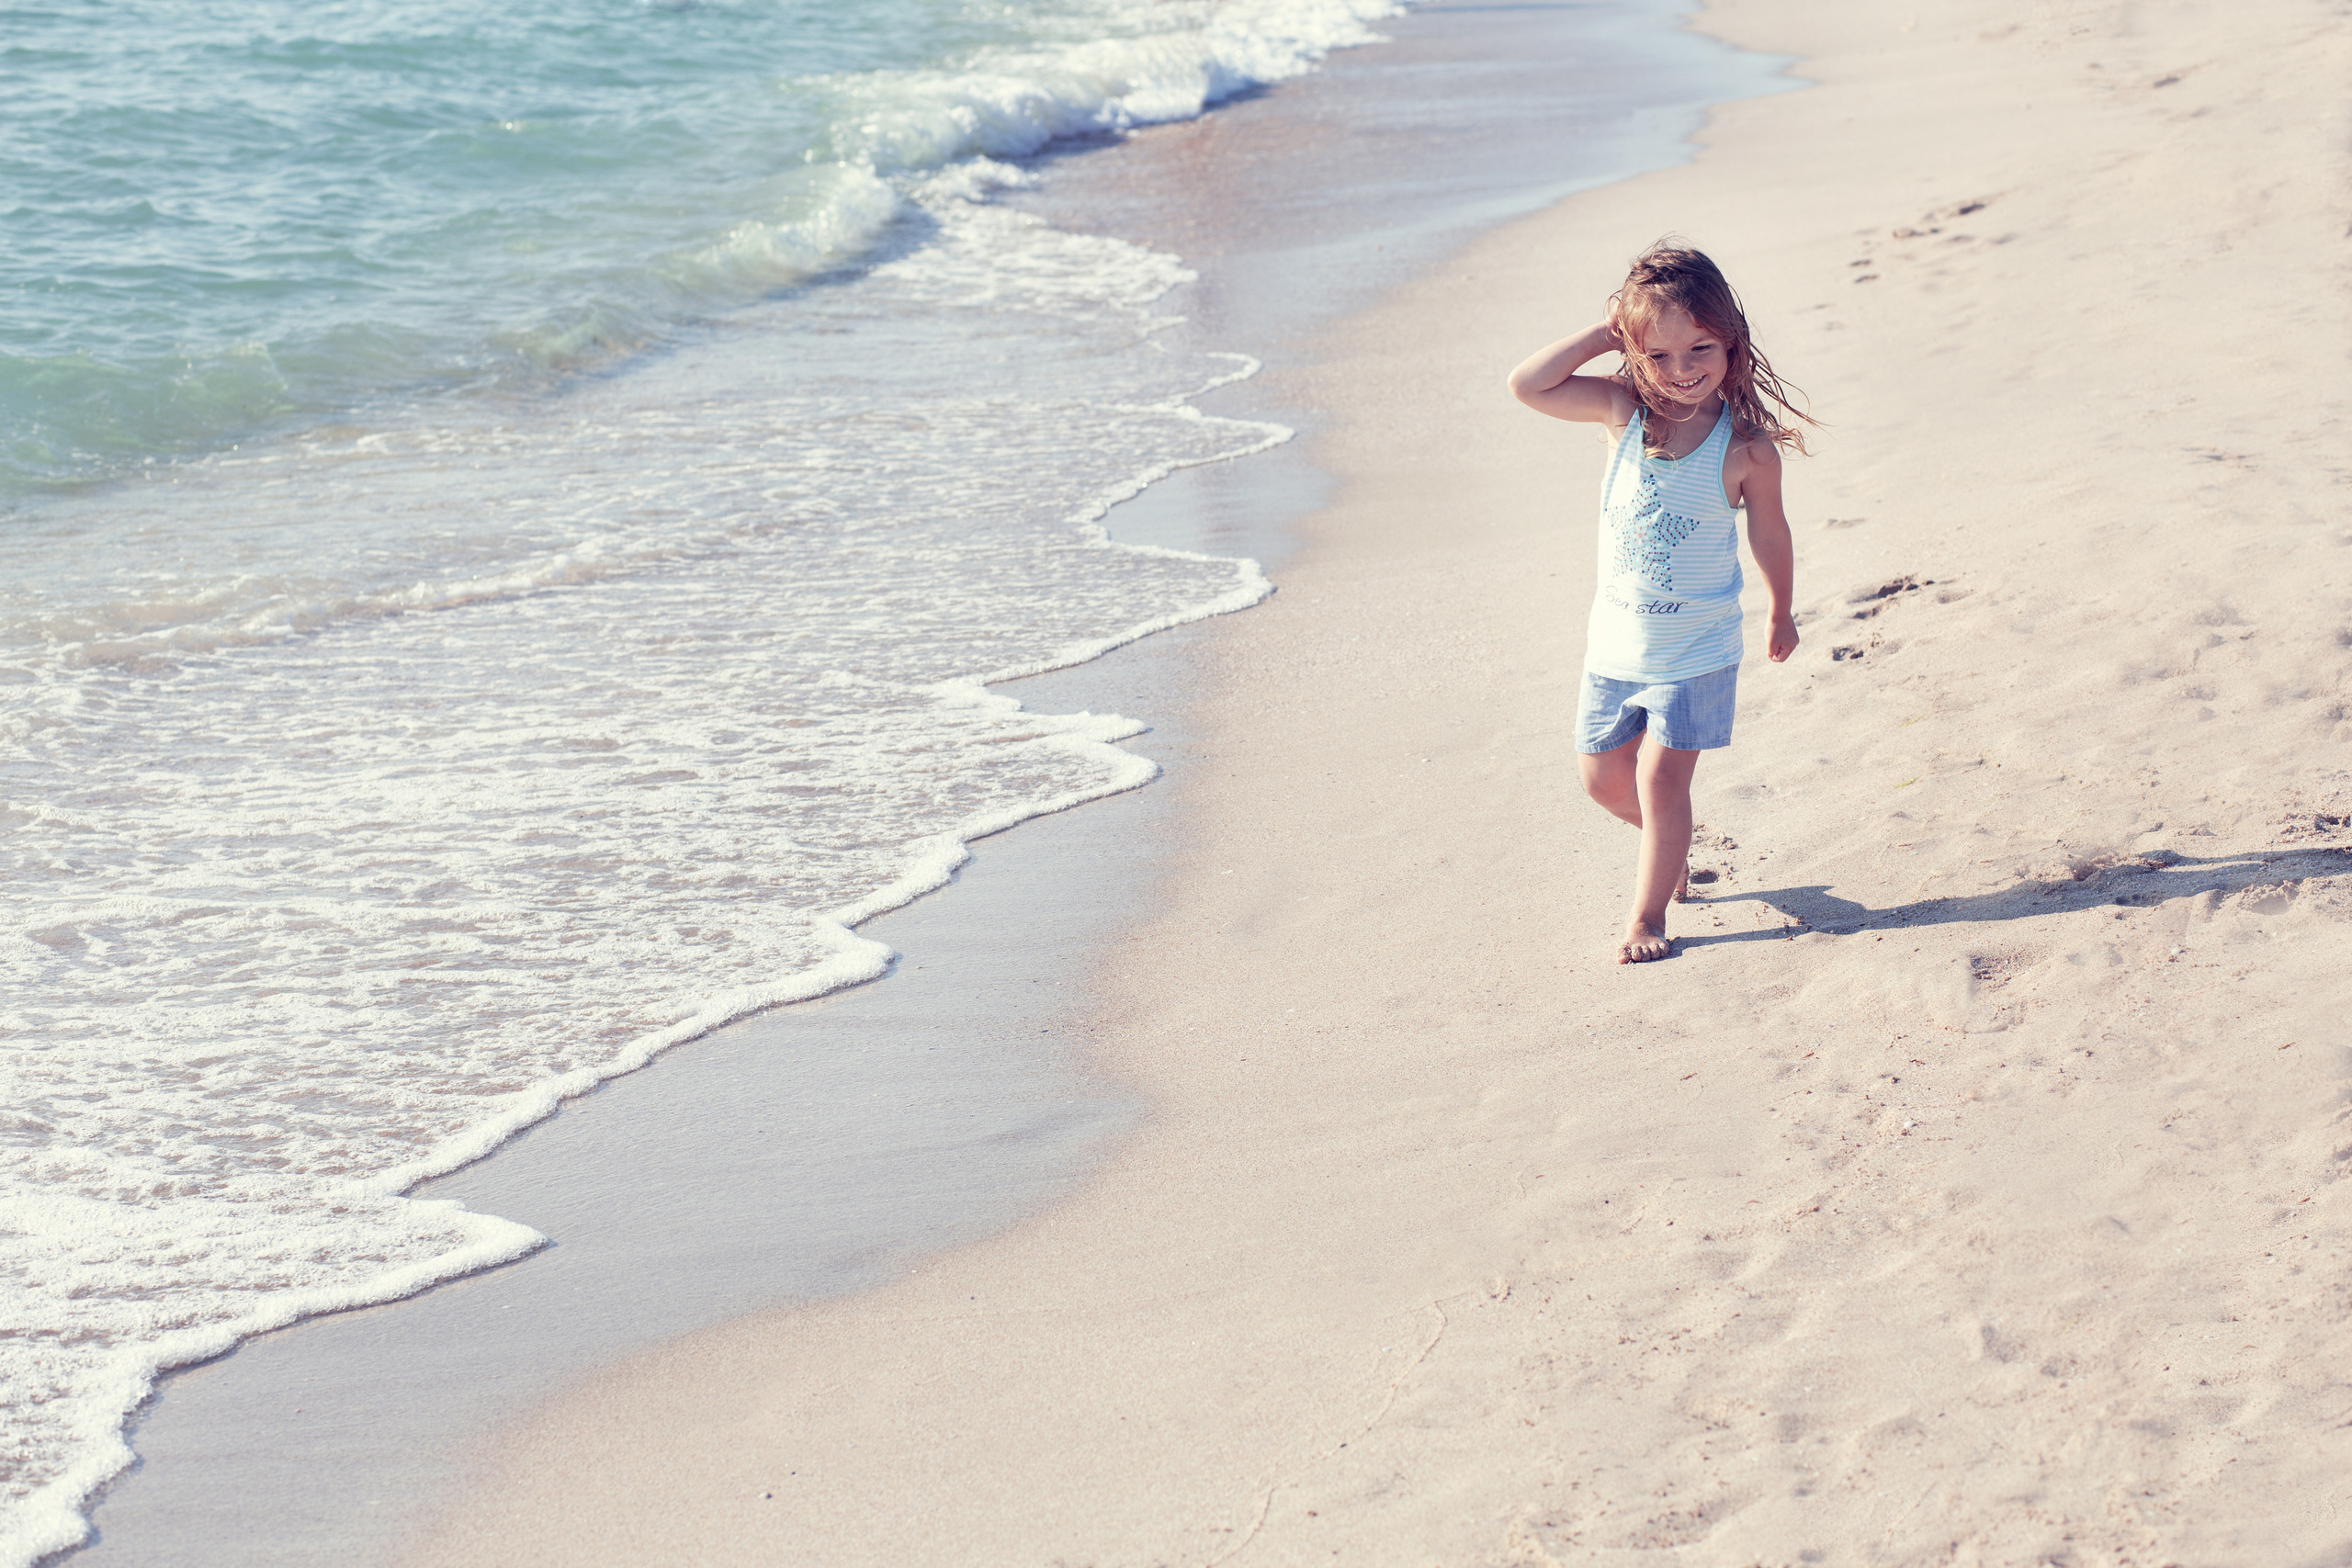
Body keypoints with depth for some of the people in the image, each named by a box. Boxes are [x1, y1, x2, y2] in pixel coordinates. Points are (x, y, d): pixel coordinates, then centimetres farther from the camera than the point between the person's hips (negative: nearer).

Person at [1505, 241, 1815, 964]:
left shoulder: (1745, 447, -17)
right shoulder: (1623, 410, -9)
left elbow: (1768, 533, -1)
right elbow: (1527, 385, -14)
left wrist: (1782, 613, 11)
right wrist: (1603, 334, -19)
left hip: (1696, 650, -4)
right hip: (1616, 641, 4)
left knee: (1661, 778, -4)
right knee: (1603, 776, 16)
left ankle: (1648, 913, 14)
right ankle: (1671, 846, 44)